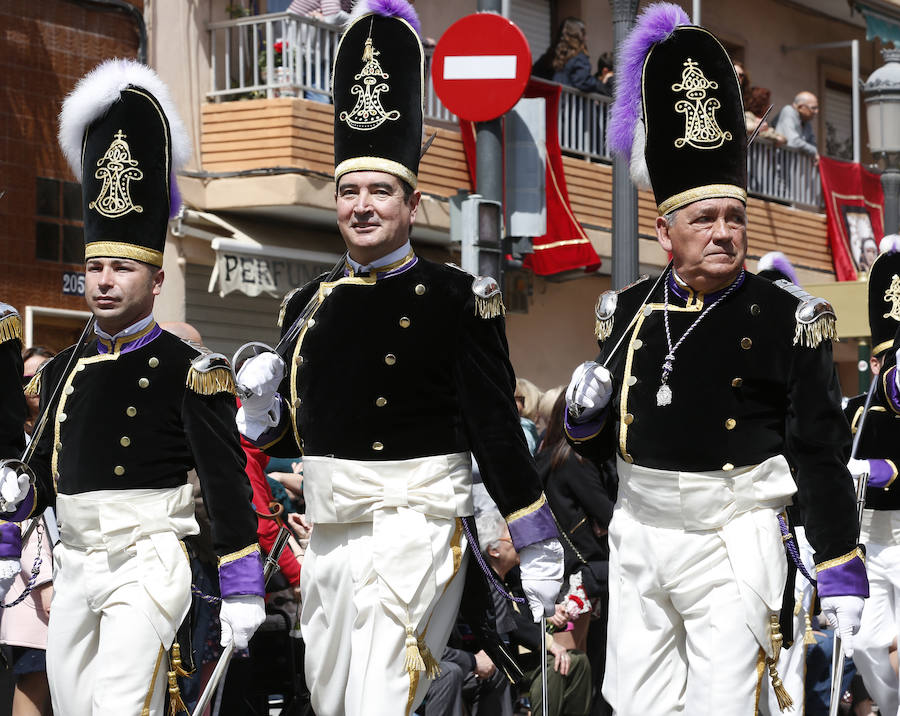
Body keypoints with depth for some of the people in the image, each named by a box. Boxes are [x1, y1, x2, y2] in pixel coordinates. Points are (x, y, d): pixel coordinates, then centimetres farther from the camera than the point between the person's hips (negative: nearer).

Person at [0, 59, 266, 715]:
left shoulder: (190, 372, -5)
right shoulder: (62, 372, 13)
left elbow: (228, 487, -8)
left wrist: (243, 591, -11)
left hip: (147, 566, -7)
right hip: (74, 568, 7)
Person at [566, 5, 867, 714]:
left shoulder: (787, 321, -5)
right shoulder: (627, 315, 6)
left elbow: (821, 456, -6)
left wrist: (841, 573, -8)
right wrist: (585, 413, -6)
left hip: (733, 543, -4)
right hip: (637, 538, 4)